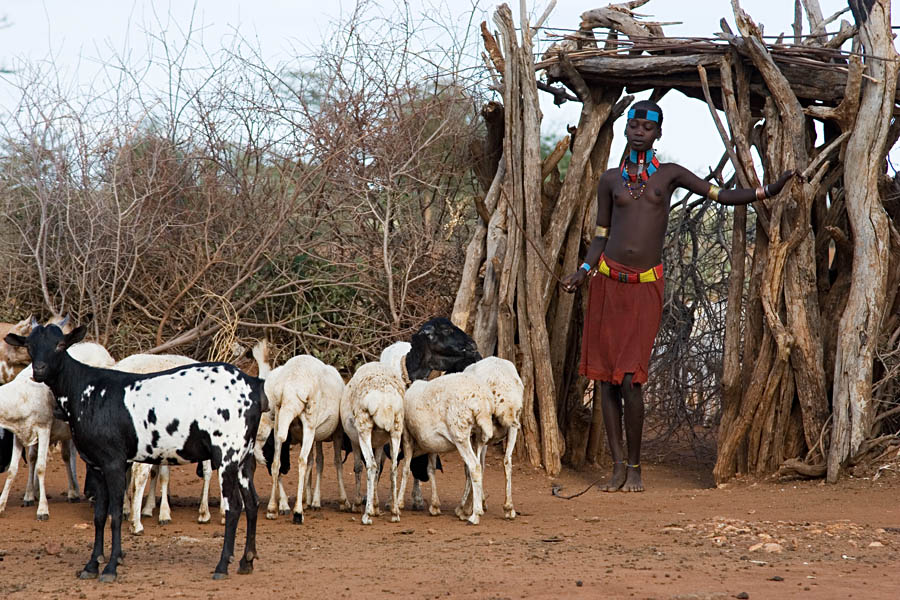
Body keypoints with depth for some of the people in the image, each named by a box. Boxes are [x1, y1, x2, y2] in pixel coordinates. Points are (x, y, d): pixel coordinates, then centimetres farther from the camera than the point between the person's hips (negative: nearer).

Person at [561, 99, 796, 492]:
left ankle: (635, 466, 3)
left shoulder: (669, 175, 8)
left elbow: (723, 196, 8)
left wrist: (767, 191, -4)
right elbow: (600, 236, 13)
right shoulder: (610, 180, 11)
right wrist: (582, 272, -2)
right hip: (608, 282, 2)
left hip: (646, 286, -2)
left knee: (630, 379, -11)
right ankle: (618, 466, 9)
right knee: (606, 377, 1)